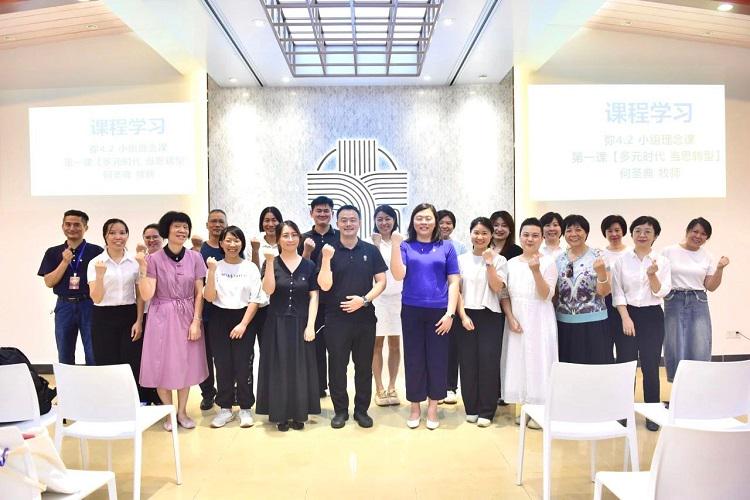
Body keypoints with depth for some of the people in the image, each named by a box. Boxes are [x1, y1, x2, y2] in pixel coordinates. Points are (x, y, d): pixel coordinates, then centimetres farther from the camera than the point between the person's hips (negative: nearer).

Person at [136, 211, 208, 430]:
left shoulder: (195, 258, -1)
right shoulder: (154, 259, -6)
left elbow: (199, 293, 1)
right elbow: (146, 295, -10)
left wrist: (196, 321, -5)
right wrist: (142, 268, -19)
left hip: (187, 316, 2)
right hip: (162, 317, -2)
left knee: (186, 364, 9)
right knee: (163, 365, 5)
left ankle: (182, 411, 26)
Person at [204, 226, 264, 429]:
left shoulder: (250, 267, -1)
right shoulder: (215, 266, 1)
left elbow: (255, 300, -2)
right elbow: (209, 297, -7)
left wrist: (243, 324, -9)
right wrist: (212, 272, -18)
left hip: (244, 319, -1)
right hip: (219, 319, 1)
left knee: (242, 364, -1)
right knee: (223, 364, 5)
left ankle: (245, 409, 14)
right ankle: (225, 408, 18)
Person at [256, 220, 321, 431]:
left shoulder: (308, 265, 3)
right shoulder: (271, 264, 0)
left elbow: (314, 296, 1)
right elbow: (268, 290, -16)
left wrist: (310, 324, -8)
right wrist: (270, 262, -23)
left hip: (301, 323, 1)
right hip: (277, 323, -1)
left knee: (300, 368, 6)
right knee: (279, 369, 4)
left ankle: (299, 414, 18)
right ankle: (281, 415, 15)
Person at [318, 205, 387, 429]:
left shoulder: (371, 250, 3)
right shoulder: (328, 251, -1)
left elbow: (381, 281, 3)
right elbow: (325, 286, -9)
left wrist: (364, 299, -12)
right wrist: (326, 260, -22)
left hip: (365, 318, 1)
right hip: (336, 318, -1)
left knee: (364, 366, 9)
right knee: (337, 366, 6)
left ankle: (362, 409, 23)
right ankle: (340, 410, 20)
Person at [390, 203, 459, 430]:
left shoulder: (446, 248, 5)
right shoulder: (405, 246, 5)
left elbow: (453, 282, 3)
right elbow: (398, 275, -9)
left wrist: (450, 313, -5)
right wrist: (395, 246, -17)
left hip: (439, 311, 0)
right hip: (412, 310, 0)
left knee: (437, 358, 4)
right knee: (413, 358, 6)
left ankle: (432, 407, 20)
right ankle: (415, 406, 21)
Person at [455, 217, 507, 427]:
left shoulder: (499, 260, 5)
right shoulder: (461, 260, 7)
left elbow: (497, 288, -7)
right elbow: (456, 290, 3)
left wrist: (489, 263, -12)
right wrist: (463, 315, -6)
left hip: (490, 316, -1)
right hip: (466, 315, 1)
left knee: (488, 362, -3)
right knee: (468, 362, 3)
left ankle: (486, 411, 7)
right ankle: (471, 408, 15)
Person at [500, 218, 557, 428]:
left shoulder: (548, 262, -4)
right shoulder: (512, 263, 6)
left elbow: (546, 295, -12)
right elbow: (504, 295, 6)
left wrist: (536, 271, -25)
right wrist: (510, 318, -7)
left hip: (539, 320, -4)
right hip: (516, 320, 4)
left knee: (538, 361, 0)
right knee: (519, 361, 8)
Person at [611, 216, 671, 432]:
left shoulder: (662, 261, 3)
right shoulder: (621, 260, 1)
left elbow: (660, 293, -2)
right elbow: (617, 292, -1)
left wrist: (652, 275, -19)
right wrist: (626, 318, -10)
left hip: (652, 316, 0)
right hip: (627, 315, 0)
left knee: (650, 365, 3)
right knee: (625, 364, 1)